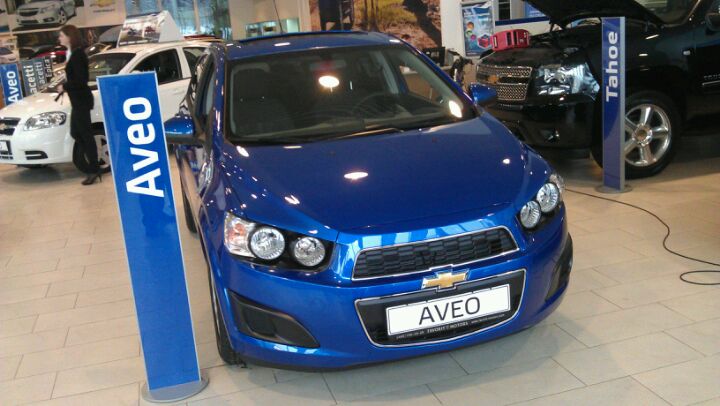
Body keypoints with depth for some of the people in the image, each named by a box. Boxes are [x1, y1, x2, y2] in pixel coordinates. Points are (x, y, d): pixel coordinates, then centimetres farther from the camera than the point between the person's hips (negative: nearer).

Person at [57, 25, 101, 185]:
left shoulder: (77, 54, -16)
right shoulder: (73, 53, 14)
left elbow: (81, 79, -22)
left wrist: (64, 86, -12)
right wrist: (66, 86, 4)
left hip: (81, 100, -10)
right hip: (77, 100, 10)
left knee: (85, 134, -7)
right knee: (76, 132, 14)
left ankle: (94, 170, -3)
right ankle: (93, 164, 19)